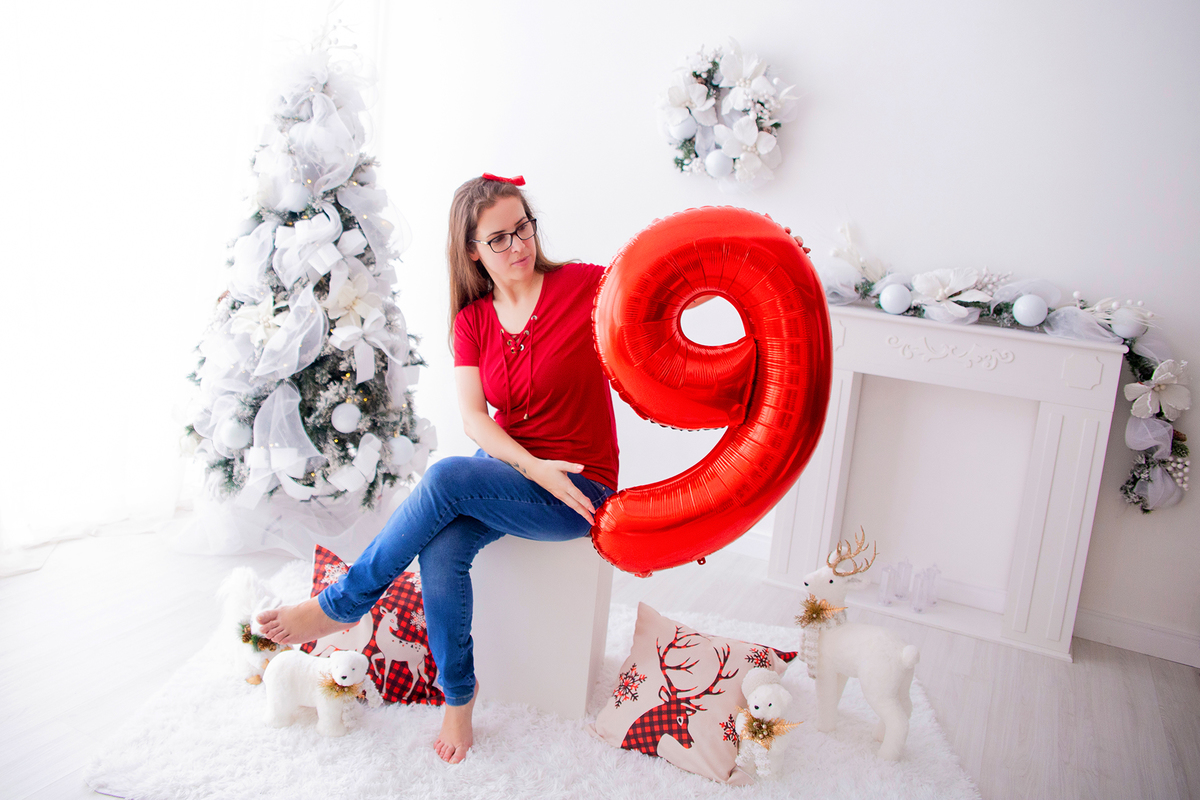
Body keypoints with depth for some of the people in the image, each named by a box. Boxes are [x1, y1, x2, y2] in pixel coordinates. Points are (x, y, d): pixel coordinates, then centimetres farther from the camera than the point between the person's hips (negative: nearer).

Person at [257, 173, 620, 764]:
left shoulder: (584, 286, -8)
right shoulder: (472, 320, 4)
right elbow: (473, 417, -6)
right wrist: (533, 468, -20)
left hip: (579, 488, -4)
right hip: (506, 469, 4)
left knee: (445, 479, -28)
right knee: (442, 549, -26)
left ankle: (341, 605, -8)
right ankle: (458, 696, -3)